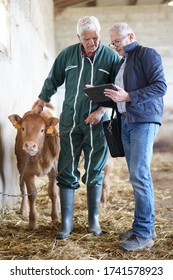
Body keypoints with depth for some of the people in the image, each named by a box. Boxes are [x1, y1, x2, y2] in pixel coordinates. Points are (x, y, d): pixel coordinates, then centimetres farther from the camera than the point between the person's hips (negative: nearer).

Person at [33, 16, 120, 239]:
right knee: (66, 172, 1)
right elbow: (52, 81, 13)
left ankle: (93, 219, 21)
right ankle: (66, 222, 10)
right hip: (70, 122, 1)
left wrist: (101, 111, -12)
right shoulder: (67, 54, 3)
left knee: (94, 172, 6)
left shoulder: (111, 57, -2)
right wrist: (40, 106, 16)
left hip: (96, 123, -1)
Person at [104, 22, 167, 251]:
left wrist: (127, 96, -20)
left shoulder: (147, 54, -3)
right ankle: (145, 226, 14)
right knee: (137, 176, 7)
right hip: (126, 122, 8)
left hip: (144, 121, -8)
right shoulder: (123, 61, 22)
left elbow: (160, 86, -14)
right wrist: (105, 95, 8)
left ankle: (144, 233, -7)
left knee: (140, 175, -12)